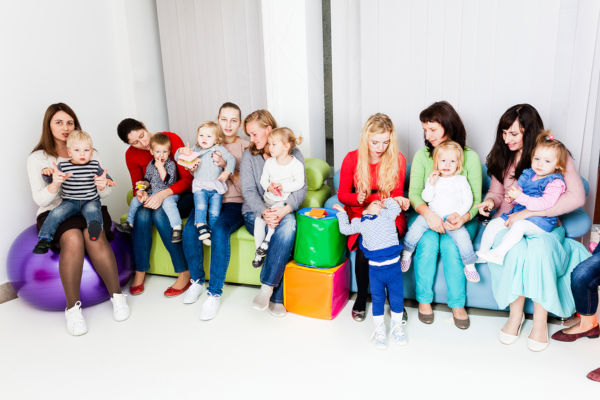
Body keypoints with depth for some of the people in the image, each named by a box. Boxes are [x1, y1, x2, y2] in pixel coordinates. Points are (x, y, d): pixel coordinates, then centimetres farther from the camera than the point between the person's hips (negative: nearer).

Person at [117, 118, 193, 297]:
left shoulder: (171, 139, -15)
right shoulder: (131, 155, -2)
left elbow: (188, 179, -19)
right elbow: (136, 187, 7)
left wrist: (163, 194, -34)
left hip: (181, 195, -3)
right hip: (155, 199, 4)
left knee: (159, 213, -33)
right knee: (142, 214, -30)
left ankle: (184, 273, -27)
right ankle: (140, 272, -17)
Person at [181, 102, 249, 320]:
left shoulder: (245, 147, 4)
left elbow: (243, 186, -5)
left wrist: (226, 166, -21)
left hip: (234, 202, -3)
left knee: (219, 230, -33)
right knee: (189, 230, -25)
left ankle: (215, 292, -20)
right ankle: (197, 281, 0)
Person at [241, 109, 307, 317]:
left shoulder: (294, 154, 6)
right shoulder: (249, 155, 7)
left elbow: (301, 188, -3)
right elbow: (248, 190, -3)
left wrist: (285, 209, -24)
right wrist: (264, 212, -24)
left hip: (284, 211, 1)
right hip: (256, 211, 0)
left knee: (288, 224, -36)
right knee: (280, 233, -33)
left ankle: (268, 286, -28)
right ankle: (276, 297, -23)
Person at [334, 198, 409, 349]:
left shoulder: (387, 216, 14)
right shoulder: (360, 222, 15)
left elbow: (396, 208, 0)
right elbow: (345, 229, 24)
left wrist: (387, 201, 17)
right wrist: (341, 212, 28)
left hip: (394, 267, 0)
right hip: (375, 269, 0)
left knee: (397, 298, 8)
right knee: (377, 299, 7)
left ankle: (396, 327, 29)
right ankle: (379, 330, 25)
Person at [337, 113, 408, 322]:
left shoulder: (398, 160, 0)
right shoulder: (352, 159, -3)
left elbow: (396, 195, 7)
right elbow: (342, 194, 1)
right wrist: (358, 198, -21)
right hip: (359, 213, 0)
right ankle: (361, 298, -3)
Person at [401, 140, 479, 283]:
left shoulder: (461, 180, 8)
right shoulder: (432, 179, 11)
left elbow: (468, 201, 3)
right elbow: (426, 198, 1)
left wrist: (458, 214, -10)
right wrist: (431, 183, -12)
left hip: (452, 217, -1)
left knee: (462, 235, -24)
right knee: (417, 226, -23)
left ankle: (469, 266, -6)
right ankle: (406, 254, -5)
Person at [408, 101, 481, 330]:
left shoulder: (470, 157, -2)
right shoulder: (422, 155, 2)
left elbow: (476, 199, -4)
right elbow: (414, 193, -7)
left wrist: (464, 216, -26)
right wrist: (427, 212, -28)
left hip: (461, 220, -1)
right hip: (428, 217, 1)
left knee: (450, 244, -31)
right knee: (428, 241, -31)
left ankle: (458, 304, -13)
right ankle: (424, 300, -12)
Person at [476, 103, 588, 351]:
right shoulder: (503, 157, 8)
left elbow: (576, 197, -18)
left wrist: (528, 213, -23)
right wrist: (490, 201, -7)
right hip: (508, 223, 3)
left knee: (538, 250, -36)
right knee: (514, 250, -33)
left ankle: (540, 320, -19)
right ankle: (516, 313, -16)